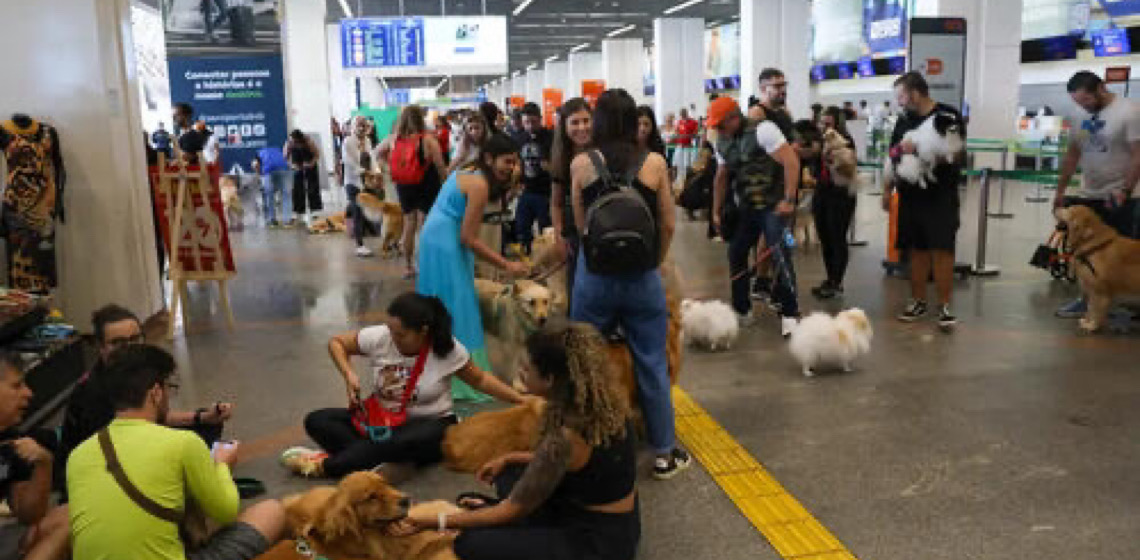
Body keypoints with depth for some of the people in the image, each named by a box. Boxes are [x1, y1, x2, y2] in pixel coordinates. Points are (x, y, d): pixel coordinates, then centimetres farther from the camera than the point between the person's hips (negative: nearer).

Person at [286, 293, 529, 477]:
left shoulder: (449, 350, -13)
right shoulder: (379, 337, -10)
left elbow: (480, 379, 0)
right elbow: (337, 343, 5)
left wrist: (520, 400, -6)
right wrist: (349, 374, -12)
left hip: (429, 424, -3)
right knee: (316, 421, -15)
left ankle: (325, 465, -32)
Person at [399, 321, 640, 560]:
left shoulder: (564, 436, -32)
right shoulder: (601, 398, -7)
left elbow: (514, 509, -19)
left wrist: (438, 521, -12)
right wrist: (508, 458, 14)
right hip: (613, 524, 9)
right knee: (508, 473, 20)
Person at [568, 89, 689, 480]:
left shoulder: (581, 164, -4)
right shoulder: (654, 163, -4)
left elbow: (580, 227, 0)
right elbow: (667, 226, 1)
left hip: (594, 274, 0)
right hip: (642, 276, 0)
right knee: (652, 366, 11)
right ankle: (664, 454, 21)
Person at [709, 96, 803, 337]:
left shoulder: (762, 130, -16)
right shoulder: (722, 142, 6)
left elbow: (791, 161, -22)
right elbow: (721, 177, 17)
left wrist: (789, 200, -26)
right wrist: (716, 212, 15)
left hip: (773, 205, -7)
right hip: (746, 206, 8)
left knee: (780, 257, -13)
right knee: (736, 255, 8)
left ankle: (789, 314, -3)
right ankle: (741, 310, 21)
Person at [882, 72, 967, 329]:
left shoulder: (949, 116, -4)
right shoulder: (904, 120, 11)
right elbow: (894, 157, 17)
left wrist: (919, 149, -21)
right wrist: (887, 189, 12)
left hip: (941, 197, -5)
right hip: (911, 196, 5)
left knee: (942, 250, -5)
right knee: (917, 250, 9)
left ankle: (945, 305, 1)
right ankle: (918, 301, 18)